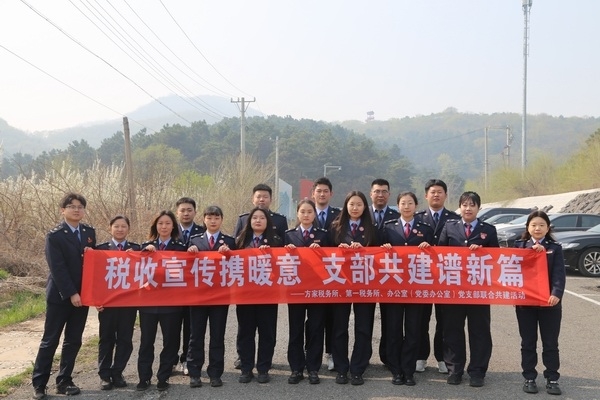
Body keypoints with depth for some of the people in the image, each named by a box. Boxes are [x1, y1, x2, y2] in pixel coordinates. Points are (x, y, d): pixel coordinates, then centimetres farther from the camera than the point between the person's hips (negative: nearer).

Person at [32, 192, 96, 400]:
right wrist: (71, 294, -19)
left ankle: (64, 382, 18)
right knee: (50, 341, 2)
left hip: (82, 294, 5)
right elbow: (57, 268, -15)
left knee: (73, 341, 9)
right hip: (60, 296, -5)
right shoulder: (55, 236, -10)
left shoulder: (89, 232, 8)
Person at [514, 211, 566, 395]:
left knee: (550, 343, 6)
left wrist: (556, 294, -23)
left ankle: (552, 379, 16)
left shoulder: (555, 248, 2)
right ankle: (529, 378, 18)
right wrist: (532, 250, -17)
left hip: (549, 302, -1)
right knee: (528, 343, 9)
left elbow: (559, 274, -8)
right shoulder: (520, 246, 6)